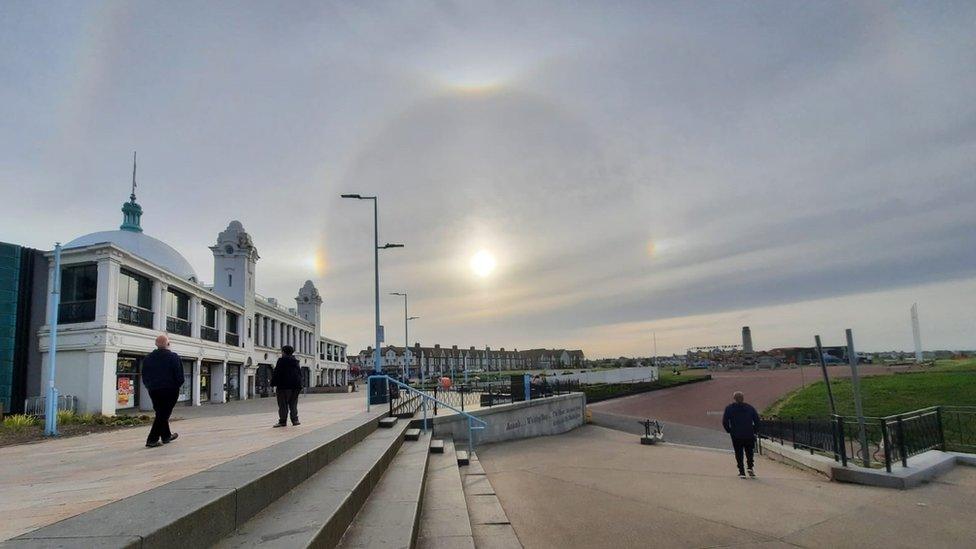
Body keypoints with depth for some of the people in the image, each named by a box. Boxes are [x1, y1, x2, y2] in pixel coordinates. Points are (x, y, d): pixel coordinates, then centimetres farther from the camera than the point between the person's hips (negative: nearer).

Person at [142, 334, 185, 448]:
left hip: (153, 391, 6)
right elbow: (180, 376, -11)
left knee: (161, 413, 17)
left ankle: (166, 436, 29)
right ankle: (152, 439, -6)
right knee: (163, 414, -1)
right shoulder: (174, 357, -10)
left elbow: (144, 377, 10)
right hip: (170, 391, -6)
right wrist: (176, 386, 6)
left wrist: (150, 387, 21)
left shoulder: (147, 358, 6)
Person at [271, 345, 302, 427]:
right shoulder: (296, 361, 14)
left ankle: (283, 421, -2)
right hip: (296, 386, 6)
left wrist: (273, 383, -3)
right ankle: (295, 420, 8)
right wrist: (299, 385, 22)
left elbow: (276, 373, -10)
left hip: (284, 386, -6)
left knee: (283, 404, -1)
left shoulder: (281, 360, -6)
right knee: (293, 404, 12)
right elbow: (300, 374, 17)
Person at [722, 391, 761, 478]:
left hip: (736, 436, -1)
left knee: (738, 454, 7)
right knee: (749, 452, 18)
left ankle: (741, 472, 3)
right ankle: (750, 467, 1)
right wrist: (754, 431, 11)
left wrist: (729, 431, 7)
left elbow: (724, 422, -3)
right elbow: (757, 421, 3)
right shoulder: (750, 408, 6)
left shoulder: (729, 408, 2)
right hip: (749, 435, 1)